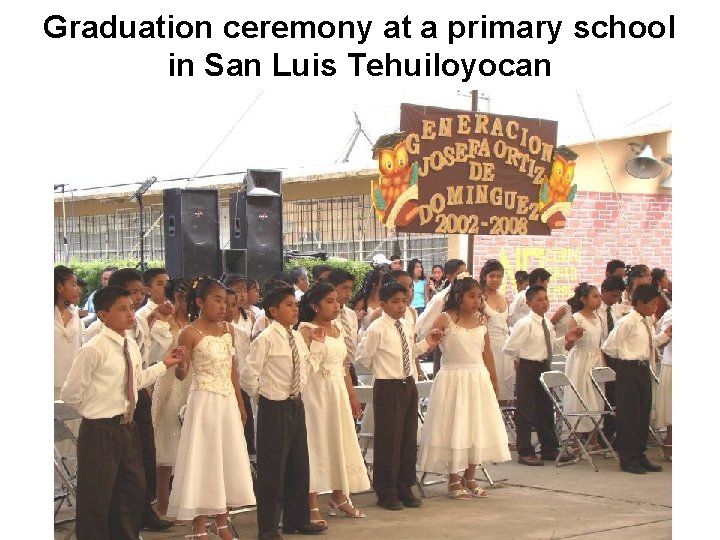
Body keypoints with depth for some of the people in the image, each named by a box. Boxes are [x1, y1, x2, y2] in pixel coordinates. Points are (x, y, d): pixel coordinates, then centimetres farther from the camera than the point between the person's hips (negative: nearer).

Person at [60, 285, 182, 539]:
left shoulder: (131, 346, 5)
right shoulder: (94, 349, -21)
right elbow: (70, 393, -17)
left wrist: (164, 364, 15)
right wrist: (95, 410, -3)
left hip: (127, 428, 8)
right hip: (100, 431, -8)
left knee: (134, 492, 20)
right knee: (96, 498, 4)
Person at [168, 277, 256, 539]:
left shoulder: (227, 329, 8)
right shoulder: (190, 333, -10)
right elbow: (180, 375, -13)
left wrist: (240, 404, 16)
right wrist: (179, 366, -36)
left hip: (227, 402, 7)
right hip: (204, 402, -7)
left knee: (227, 459, 10)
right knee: (203, 461, -2)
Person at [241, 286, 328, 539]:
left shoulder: (297, 337, 9)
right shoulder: (266, 339, -15)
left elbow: (307, 370, 15)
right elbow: (248, 377, -16)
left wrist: (316, 345, 9)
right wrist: (263, 396, -3)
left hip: (296, 405, 8)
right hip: (274, 409, -8)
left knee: (299, 465, 16)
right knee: (272, 469, 0)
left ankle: (297, 519, 29)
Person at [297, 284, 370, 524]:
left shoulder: (338, 328, 11)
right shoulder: (307, 330, -10)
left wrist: (352, 396, 19)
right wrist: (315, 340, -32)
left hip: (339, 391, 7)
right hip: (316, 390, -7)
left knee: (340, 442, 13)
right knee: (317, 443, -5)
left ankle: (339, 498, 27)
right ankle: (313, 506, 1)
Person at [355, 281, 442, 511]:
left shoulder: (406, 326, 9)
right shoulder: (377, 329, -14)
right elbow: (362, 356, -12)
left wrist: (426, 344, 8)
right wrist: (382, 368, 0)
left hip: (408, 385, 7)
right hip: (388, 388, -7)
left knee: (409, 438, 12)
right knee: (388, 440, -1)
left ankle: (405, 489, 24)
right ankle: (386, 494, 11)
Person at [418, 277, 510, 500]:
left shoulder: (481, 320, 5)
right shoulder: (445, 319, -9)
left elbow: (487, 352, 13)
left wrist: (493, 380, 17)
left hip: (478, 378, 5)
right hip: (454, 379, -5)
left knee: (477, 426, 9)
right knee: (454, 428, 0)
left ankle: (469, 478, 22)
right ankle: (454, 481, 12)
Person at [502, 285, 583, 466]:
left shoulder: (548, 324, 9)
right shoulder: (525, 323, -16)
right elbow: (509, 348, -16)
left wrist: (566, 339, 8)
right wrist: (519, 359, -2)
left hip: (544, 367, 8)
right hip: (528, 369, -8)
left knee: (546, 409, 14)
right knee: (525, 410, -1)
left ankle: (549, 449, 24)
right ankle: (525, 452, 6)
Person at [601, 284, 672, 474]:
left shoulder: (646, 323, 10)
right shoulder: (627, 322, -15)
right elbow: (609, 346, -15)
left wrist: (665, 335, 8)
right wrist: (625, 357, -4)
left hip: (643, 369, 9)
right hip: (629, 371, -9)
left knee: (644, 414, 12)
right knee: (629, 414, -2)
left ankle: (640, 455, 22)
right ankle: (627, 459, 6)